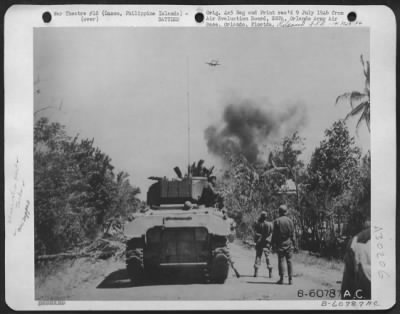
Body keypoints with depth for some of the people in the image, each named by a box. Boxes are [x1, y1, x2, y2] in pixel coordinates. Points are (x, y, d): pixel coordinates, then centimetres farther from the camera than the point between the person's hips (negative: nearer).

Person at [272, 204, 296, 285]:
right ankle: (290, 279, 2)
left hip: (280, 244, -2)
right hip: (288, 243, 2)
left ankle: (281, 279, -1)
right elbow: (292, 234, 4)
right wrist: (294, 243, 10)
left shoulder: (277, 221, -5)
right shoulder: (290, 221, 1)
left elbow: (274, 234, -6)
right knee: (289, 261, 4)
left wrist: (273, 244, -2)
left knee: (281, 261, 1)